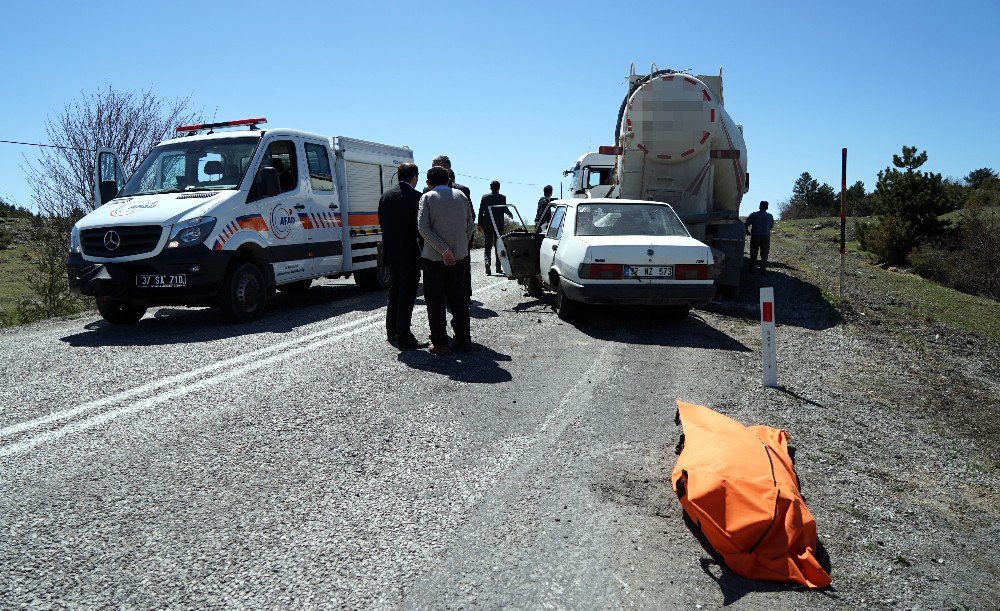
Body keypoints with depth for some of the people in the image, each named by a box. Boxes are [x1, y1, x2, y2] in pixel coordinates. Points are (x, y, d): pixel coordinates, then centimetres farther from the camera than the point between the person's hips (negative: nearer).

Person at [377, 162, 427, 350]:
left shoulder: (386, 196, 8)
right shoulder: (415, 196, -13)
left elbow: (382, 222, 11)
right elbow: (420, 227, -15)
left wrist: (390, 244, 17)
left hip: (390, 252, 7)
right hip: (409, 253, -7)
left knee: (394, 292, 19)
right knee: (407, 294, -2)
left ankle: (391, 332, 28)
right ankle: (404, 337, -1)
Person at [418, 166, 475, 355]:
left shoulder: (427, 197, -4)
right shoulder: (460, 195, 7)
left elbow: (423, 227, -16)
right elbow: (471, 225, 7)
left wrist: (443, 249, -17)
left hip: (434, 257, -4)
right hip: (459, 256, 4)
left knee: (435, 300, 4)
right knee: (458, 298, 13)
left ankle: (440, 343, 2)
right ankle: (464, 340, 18)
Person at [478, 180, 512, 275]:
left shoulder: (485, 197, 3)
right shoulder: (502, 197, -4)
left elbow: (481, 211, 2)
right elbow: (505, 209, -9)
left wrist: (480, 224, 6)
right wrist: (510, 214, 14)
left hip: (487, 225, 1)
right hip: (499, 225, -1)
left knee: (487, 246, 5)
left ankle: (487, 261, -20)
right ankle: (498, 267, 11)